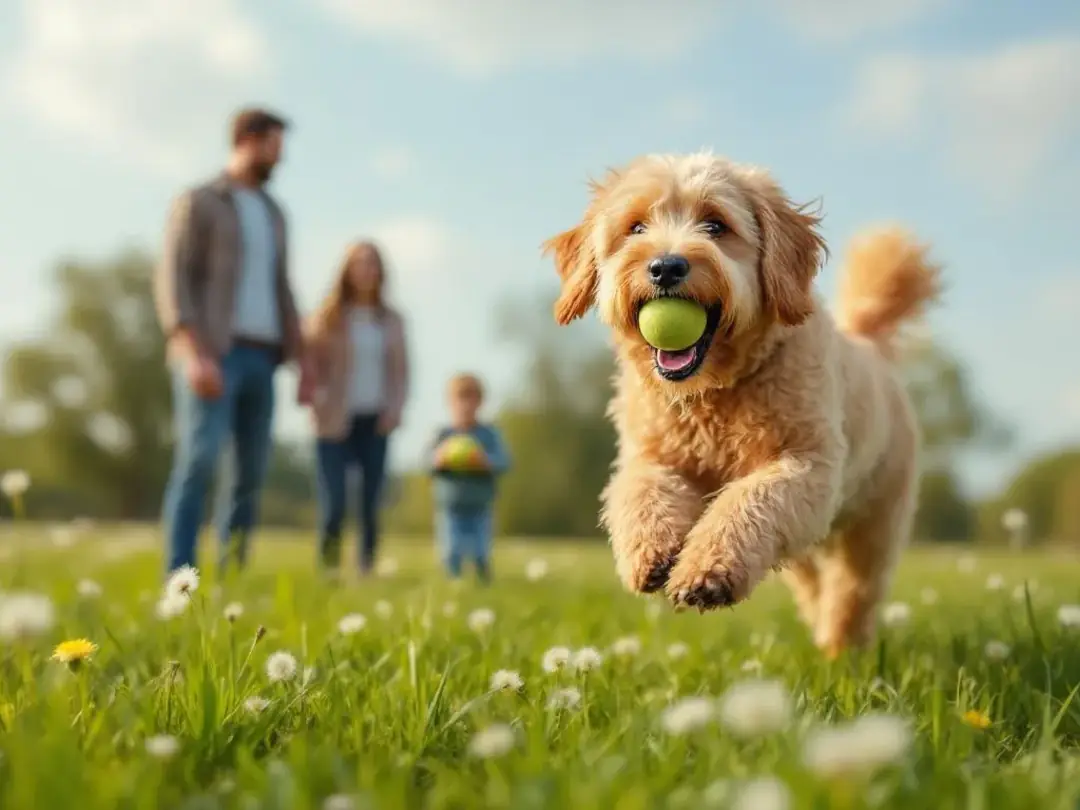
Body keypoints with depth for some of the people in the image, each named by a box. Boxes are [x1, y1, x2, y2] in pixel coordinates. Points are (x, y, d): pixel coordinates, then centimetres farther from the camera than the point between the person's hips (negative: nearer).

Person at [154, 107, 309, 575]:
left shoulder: (272, 213, 22)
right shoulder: (197, 203, 0)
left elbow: (281, 294, 22)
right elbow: (172, 282, -10)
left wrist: (302, 364, 12)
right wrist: (195, 354, -24)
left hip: (259, 358, 7)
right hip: (210, 356, -7)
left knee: (251, 475, 2)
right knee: (198, 461, -19)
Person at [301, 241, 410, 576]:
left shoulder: (391, 320, 12)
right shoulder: (328, 316, 4)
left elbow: (400, 370, 14)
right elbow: (311, 363, 1)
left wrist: (396, 406, -1)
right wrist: (315, 401, -14)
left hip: (375, 421, 3)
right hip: (336, 421, -3)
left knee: (371, 504, 1)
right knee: (333, 504, -9)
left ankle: (366, 571, 9)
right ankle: (328, 572, 2)